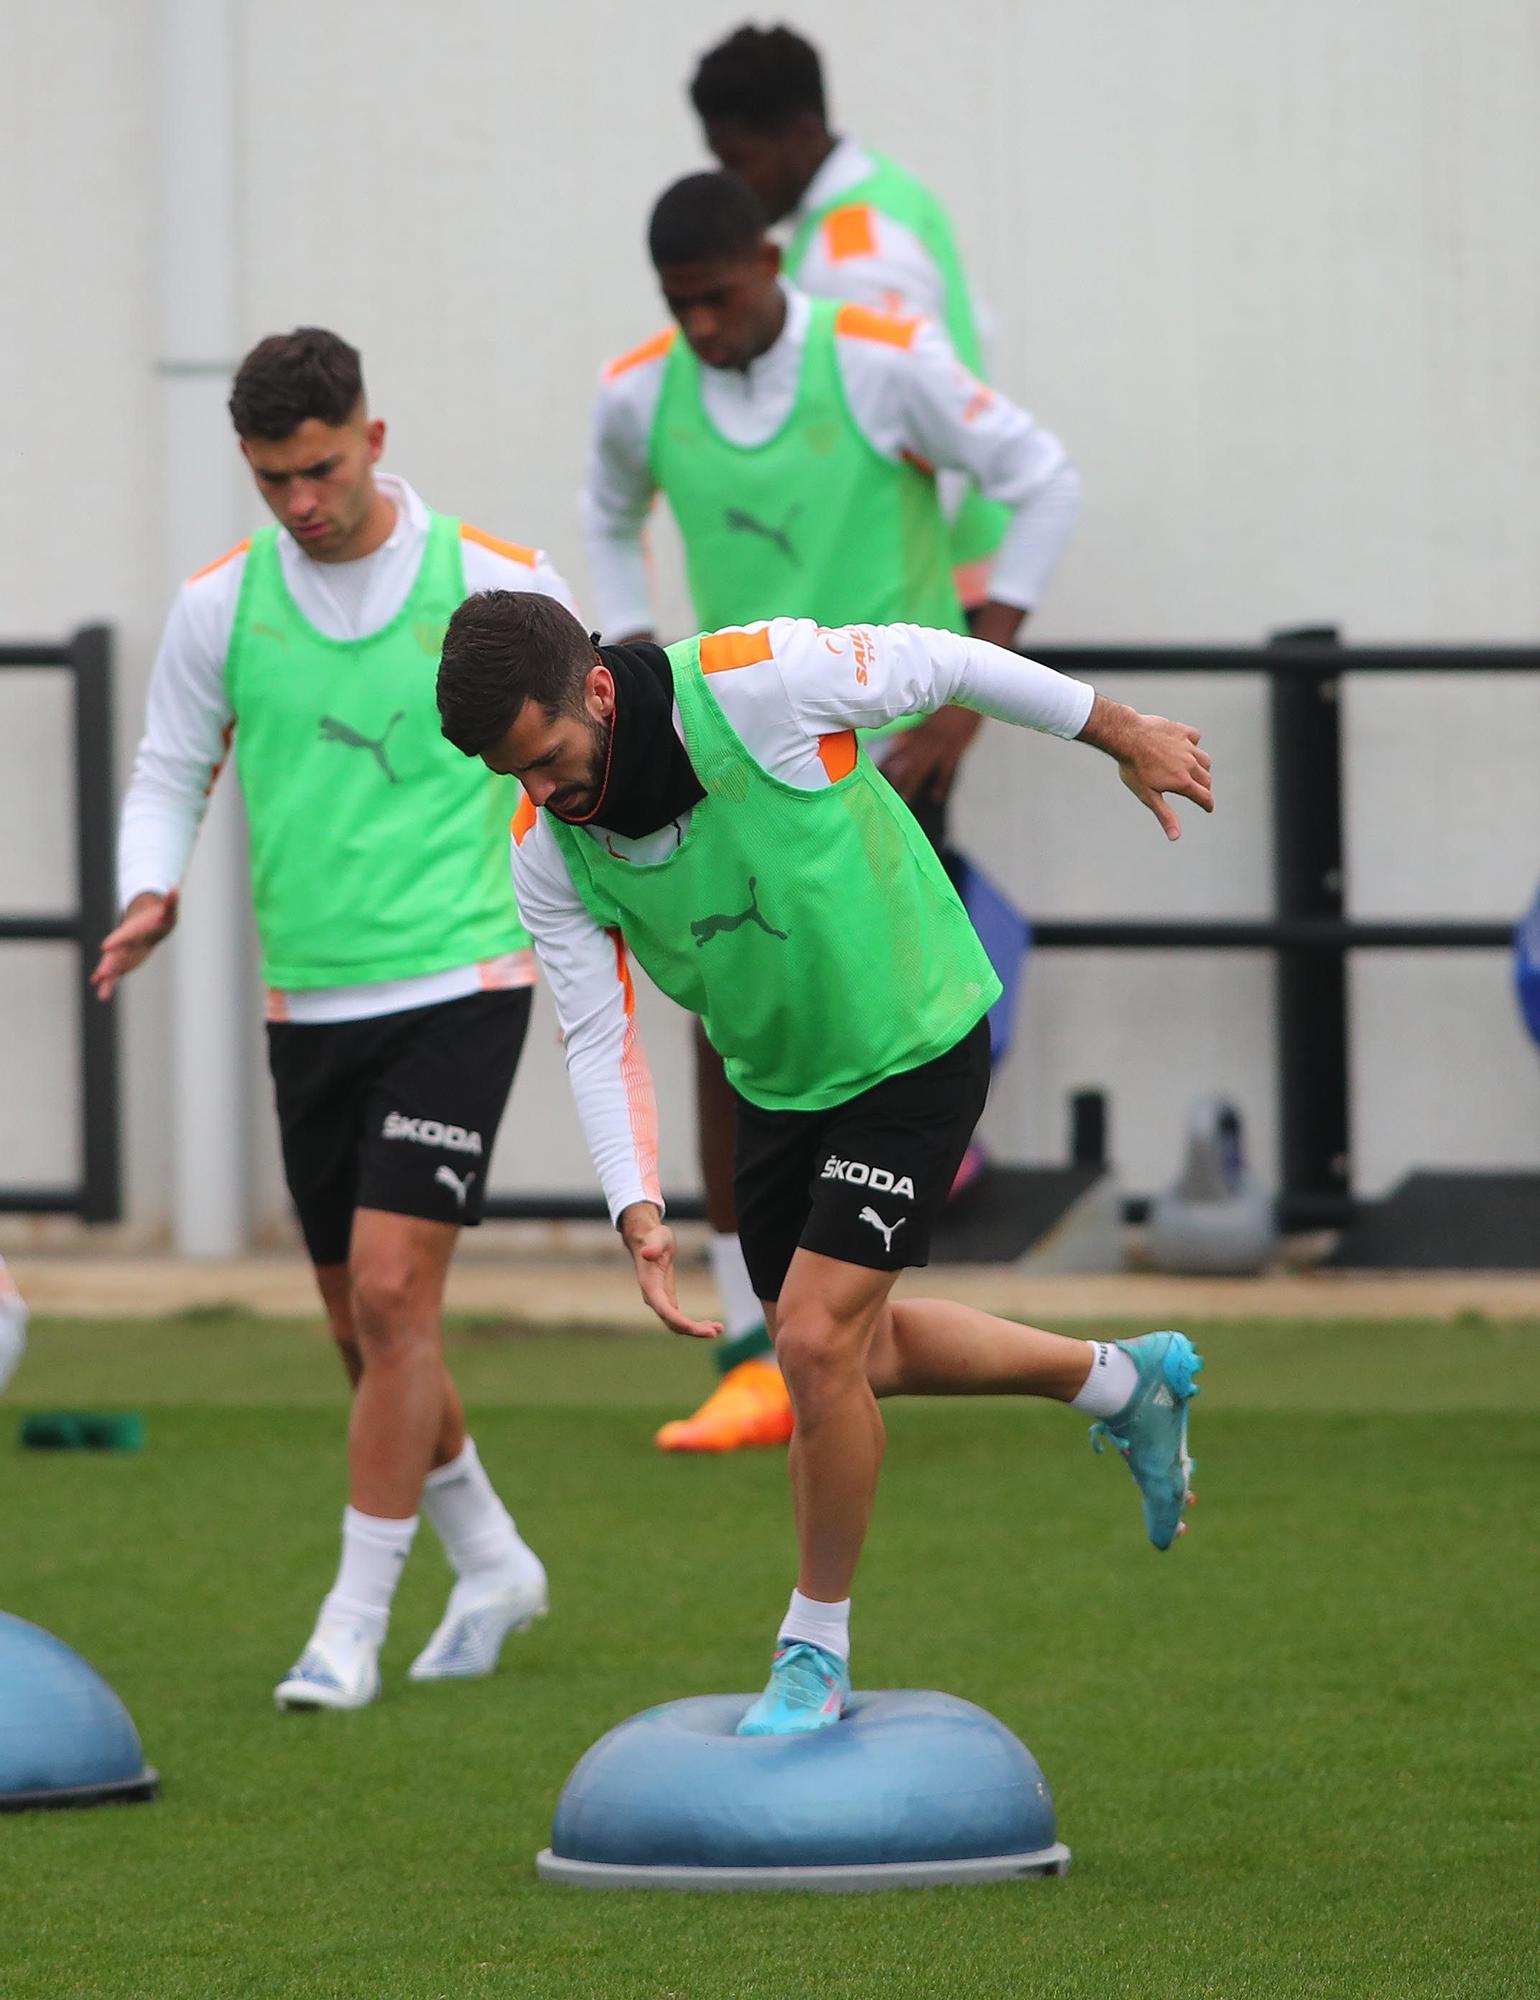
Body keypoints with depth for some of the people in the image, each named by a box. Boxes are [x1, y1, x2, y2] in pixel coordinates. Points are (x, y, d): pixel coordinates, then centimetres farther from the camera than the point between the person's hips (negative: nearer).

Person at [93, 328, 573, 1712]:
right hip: (306, 1007, 4)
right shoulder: (221, 603, 2)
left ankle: (356, 1622, -9)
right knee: (363, 1325, 10)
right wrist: (153, 893, -7)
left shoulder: (495, 584, -5)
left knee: (392, 1292, -15)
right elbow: (171, 772, 11)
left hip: (458, 985, -4)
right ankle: (493, 1564, 32)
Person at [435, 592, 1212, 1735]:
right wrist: (639, 1210, -25)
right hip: (776, 1077, 7)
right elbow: (599, 1038, -9)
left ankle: (818, 1652, 4)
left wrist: (1122, 734, 0)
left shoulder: (760, 681, -30)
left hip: (913, 1046, -6)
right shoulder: (548, 848, -15)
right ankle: (1123, 1382, 41)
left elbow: (939, 664, -14)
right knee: (854, 1351, 18)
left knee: (817, 1341, -14)